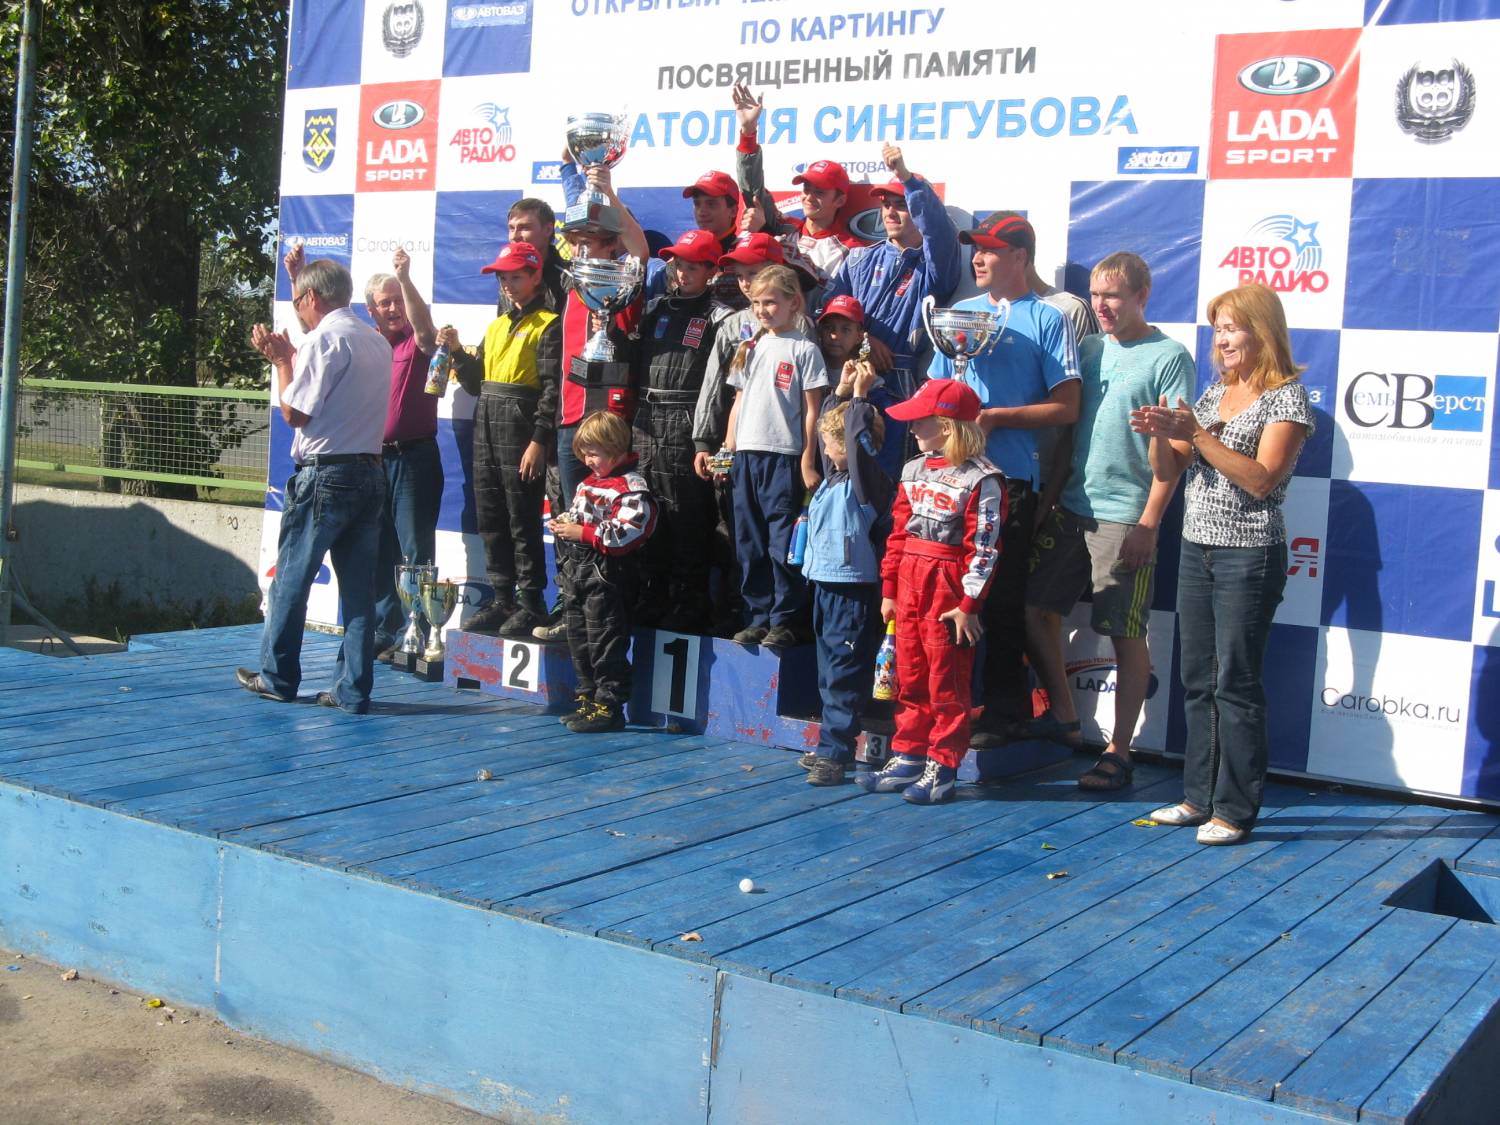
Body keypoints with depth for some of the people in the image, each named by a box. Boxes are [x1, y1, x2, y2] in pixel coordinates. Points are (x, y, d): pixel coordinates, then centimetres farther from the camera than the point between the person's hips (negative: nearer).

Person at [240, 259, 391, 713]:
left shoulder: (323, 340, -11)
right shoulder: (377, 341, 13)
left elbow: (294, 413, -10)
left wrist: (281, 361, 2)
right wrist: (291, 357, 20)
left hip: (325, 475, -7)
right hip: (370, 472, 7)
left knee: (291, 577, 7)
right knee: (359, 585, 5)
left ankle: (278, 677, 18)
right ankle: (353, 689, 6)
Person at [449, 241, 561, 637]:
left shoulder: (548, 326, -5)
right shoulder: (497, 326, 20)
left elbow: (551, 388, -13)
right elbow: (477, 382, 21)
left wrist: (539, 441, -19)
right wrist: (458, 353, 4)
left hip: (521, 432, -8)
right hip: (487, 431, 8)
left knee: (523, 521, -5)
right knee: (490, 520, 9)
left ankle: (531, 602, 2)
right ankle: (502, 599, 17)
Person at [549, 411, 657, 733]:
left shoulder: (631, 486, -15)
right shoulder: (588, 483, 14)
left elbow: (629, 530, -25)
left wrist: (583, 533, -22)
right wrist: (564, 526, 5)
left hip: (606, 575, -10)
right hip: (580, 571, 10)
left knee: (606, 642, -4)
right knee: (579, 638, 16)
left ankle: (609, 706, 2)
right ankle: (588, 699, 27)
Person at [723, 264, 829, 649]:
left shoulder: (804, 350, -2)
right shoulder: (749, 349, 14)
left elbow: (812, 411, -4)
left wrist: (808, 463, -8)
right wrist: (727, 451, 12)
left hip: (784, 457, -6)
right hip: (746, 455, 6)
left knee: (783, 544, -3)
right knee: (750, 545, 8)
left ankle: (783, 621, 4)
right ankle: (758, 617, 16)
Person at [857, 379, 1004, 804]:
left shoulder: (981, 479, -11)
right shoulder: (914, 471, 11)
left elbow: (983, 547, -14)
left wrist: (969, 604, -15)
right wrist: (889, 590, 12)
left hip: (949, 588, -7)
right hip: (909, 583, 7)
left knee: (947, 683, 0)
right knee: (910, 676, 13)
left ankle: (941, 768, 8)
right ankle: (908, 758, 22)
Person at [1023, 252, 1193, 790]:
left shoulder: (1168, 356, -6)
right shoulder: (1089, 348, 12)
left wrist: (1149, 522, -15)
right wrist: (1047, 499, 10)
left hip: (1126, 516, -7)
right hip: (1071, 507, 7)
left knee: (1126, 635, -1)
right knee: (1034, 609, 9)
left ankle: (1118, 753, 6)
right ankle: (1063, 718, 25)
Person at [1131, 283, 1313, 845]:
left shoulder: (1287, 397, -7)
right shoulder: (1212, 393, 13)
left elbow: (1262, 479, -18)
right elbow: (1168, 471, 12)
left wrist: (1197, 435, -22)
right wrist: (1159, 433, -8)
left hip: (1249, 556, -7)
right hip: (1197, 549, 7)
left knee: (1236, 683, -4)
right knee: (1197, 680, 10)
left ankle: (1236, 810, 3)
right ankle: (1199, 796, 19)